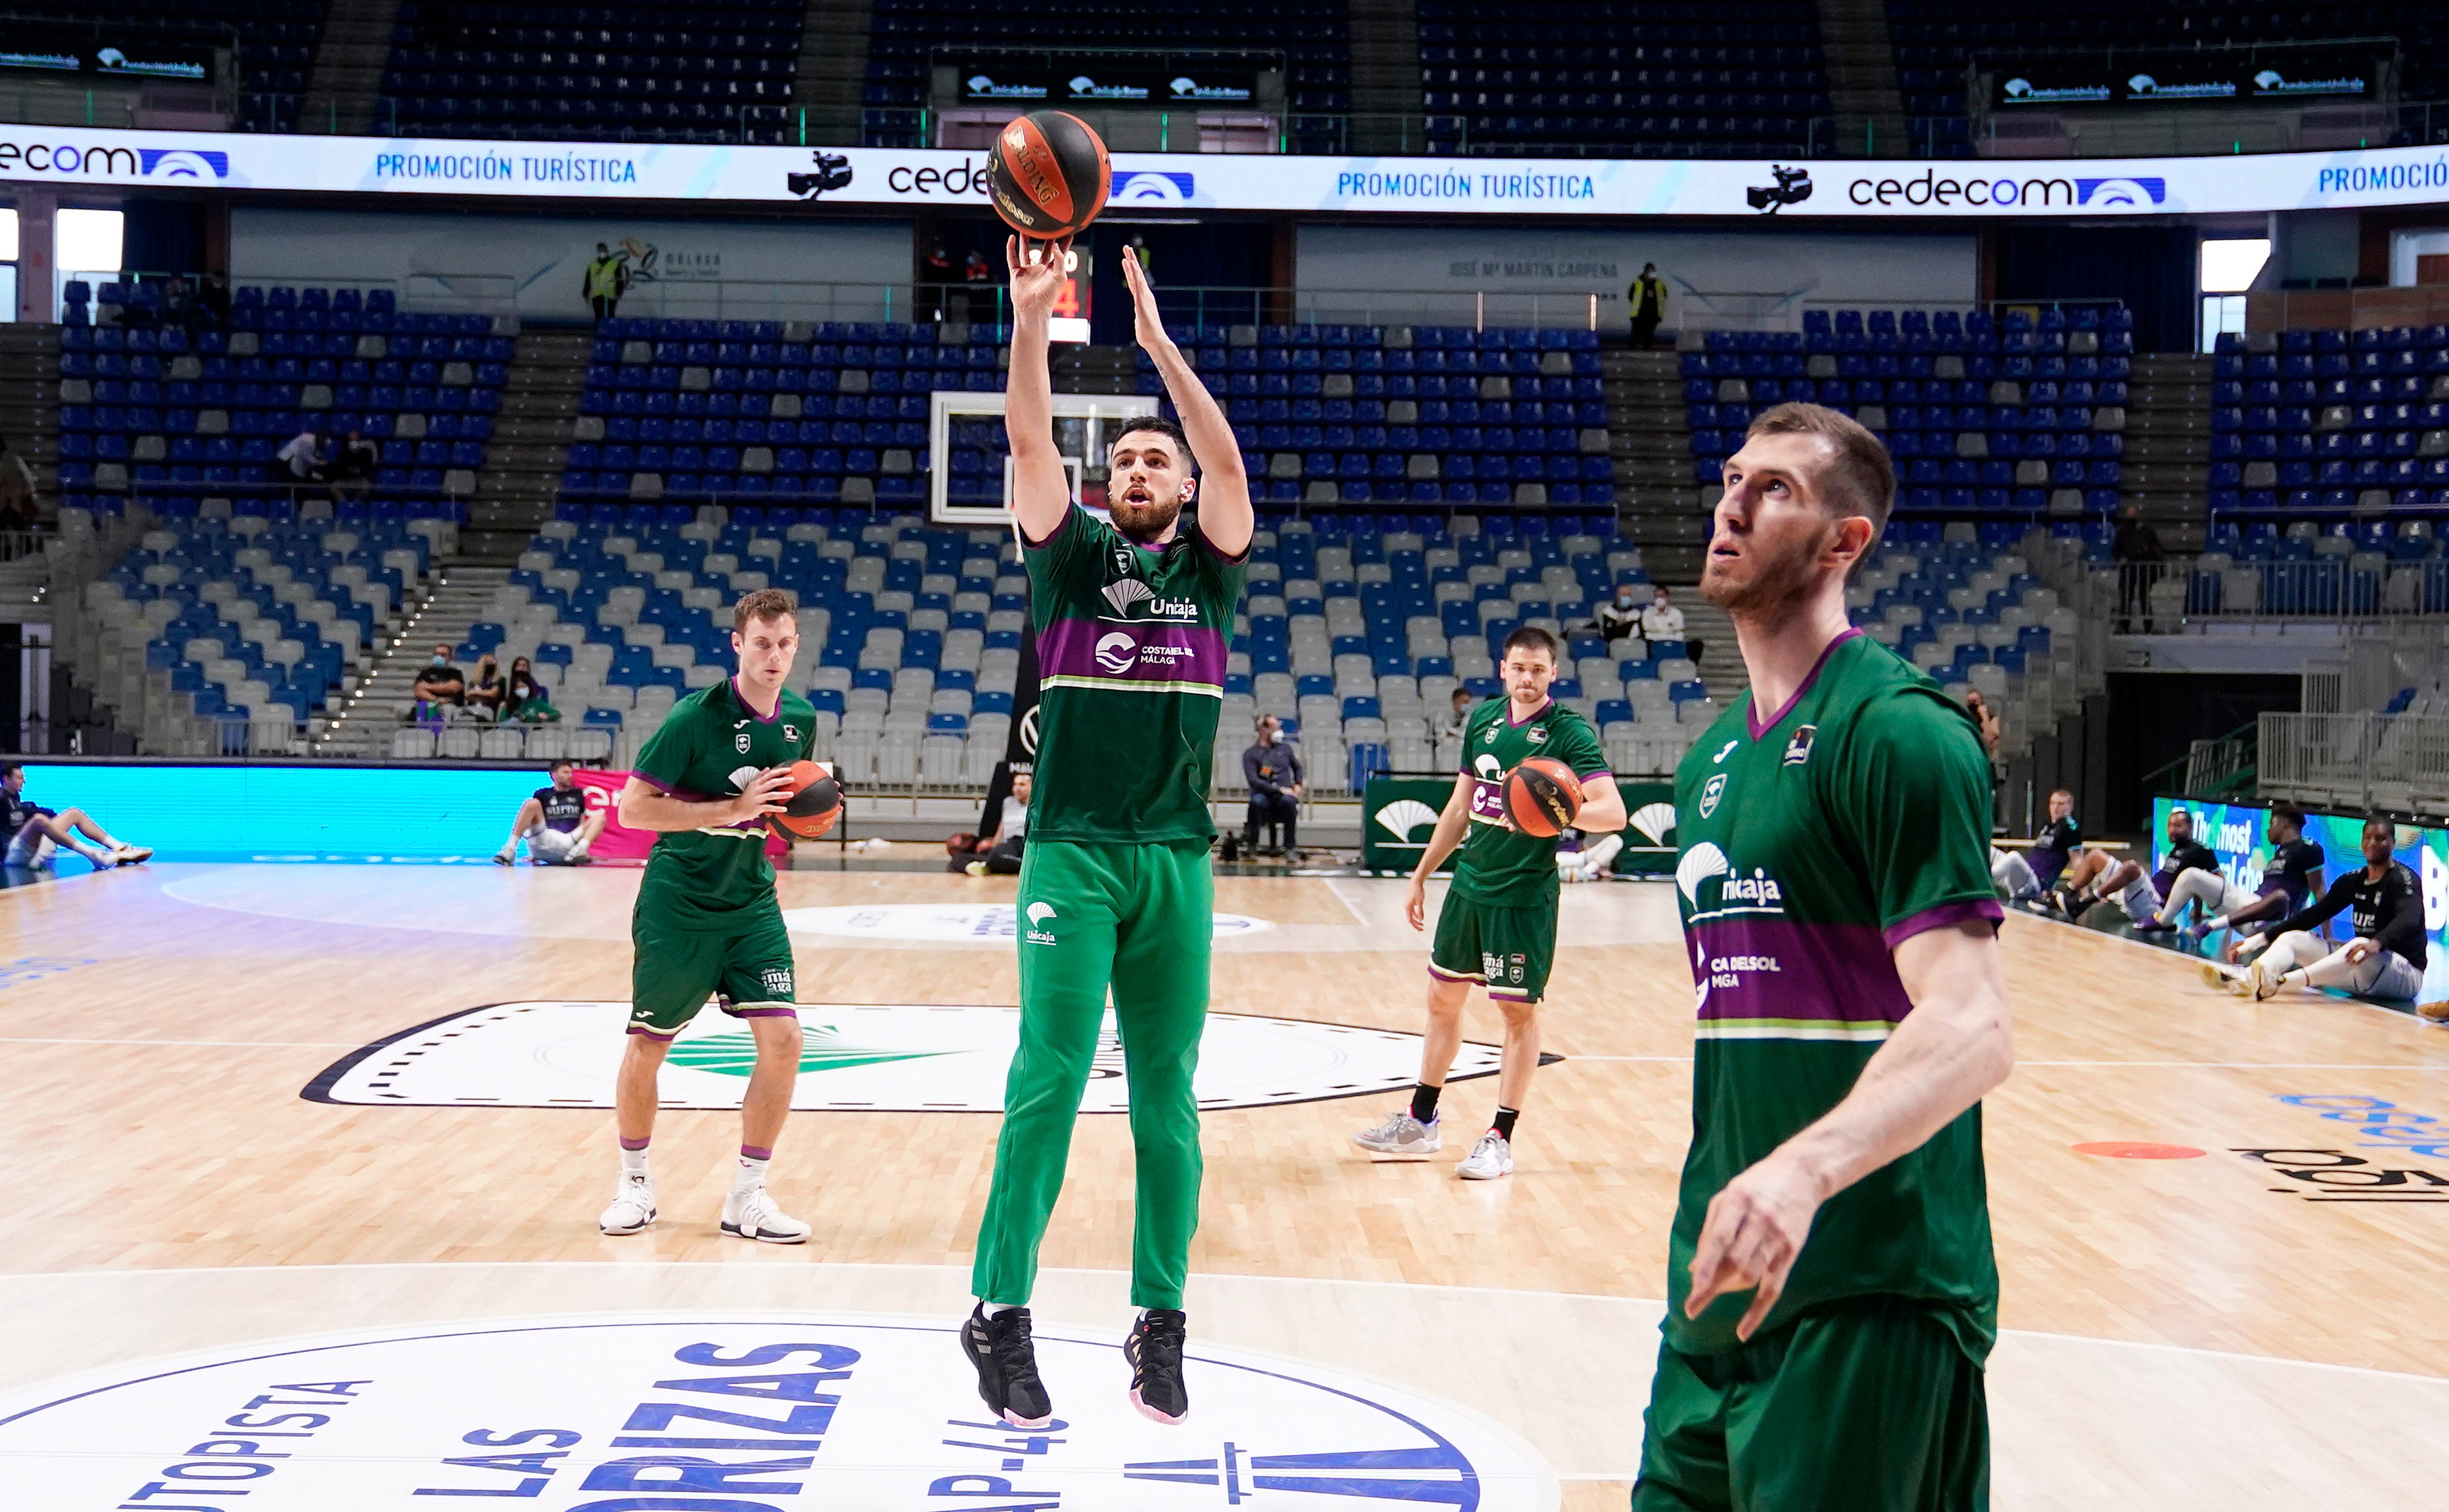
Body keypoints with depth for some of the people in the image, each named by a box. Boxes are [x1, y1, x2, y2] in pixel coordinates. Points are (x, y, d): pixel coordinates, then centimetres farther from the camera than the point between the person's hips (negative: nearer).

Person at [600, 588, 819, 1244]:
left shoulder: (800, 718, 2)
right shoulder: (696, 716, -16)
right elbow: (633, 807, -17)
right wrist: (732, 809, -24)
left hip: (751, 903, 4)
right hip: (677, 904, -4)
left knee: (782, 1038, -8)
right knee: (647, 1047, 5)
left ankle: (746, 1196, 5)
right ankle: (635, 1183, 28)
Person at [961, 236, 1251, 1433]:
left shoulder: (1205, 565, 10)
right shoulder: (1072, 553, 8)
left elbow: (1228, 459, -6)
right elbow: (1030, 442, -6)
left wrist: (1159, 342, -13)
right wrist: (1031, 318, -17)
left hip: (1176, 858, 2)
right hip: (1071, 850, -2)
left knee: (1166, 1097, 5)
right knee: (1051, 1077, -8)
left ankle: (1160, 1322, 11)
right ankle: (1000, 1312, -2)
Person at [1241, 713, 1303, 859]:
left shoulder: (1284, 749, 15)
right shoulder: (1250, 754, 3)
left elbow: (1297, 768, 32)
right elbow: (1253, 780, -10)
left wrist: (1298, 785, 12)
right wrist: (1279, 790, -16)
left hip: (1286, 794, 2)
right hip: (1264, 794, -2)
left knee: (1288, 801, -36)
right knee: (1257, 802, -38)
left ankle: (1290, 848, -27)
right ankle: (1251, 844, -18)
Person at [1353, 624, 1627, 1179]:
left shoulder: (1570, 732, -11)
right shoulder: (1483, 718, 7)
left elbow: (1613, 812, -21)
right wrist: (1421, 875, 17)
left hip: (1525, 896, -6)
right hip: (1469, 883, 6)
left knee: (1519, 1010, 1)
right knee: (1443, 997, 14)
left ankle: (1500, 1139, 10)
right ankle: (1421, 1122, 28)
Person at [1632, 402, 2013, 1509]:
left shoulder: (1895, 730, -12)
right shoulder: (1711, 761, 15)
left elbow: (1971, 1030, -22)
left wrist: (1804, 1169, -37)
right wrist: (1717, 1209, 18)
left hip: (1866, 1297, -8)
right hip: (1724, 1279, 8)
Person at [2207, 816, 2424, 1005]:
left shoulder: (2404, 879, -10)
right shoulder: (2353, 881, 10)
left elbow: (2408, 920, -29)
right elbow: (2315, 914, 10)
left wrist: (2376, 944, -50)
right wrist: (2261, 939, 0)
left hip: (2406, 973, -7)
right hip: (2359, 973, 7)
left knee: (2360, 947, -37)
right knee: (2293, 937, -4)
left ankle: (2277, 983, -56)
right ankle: (2246, 978, -37)